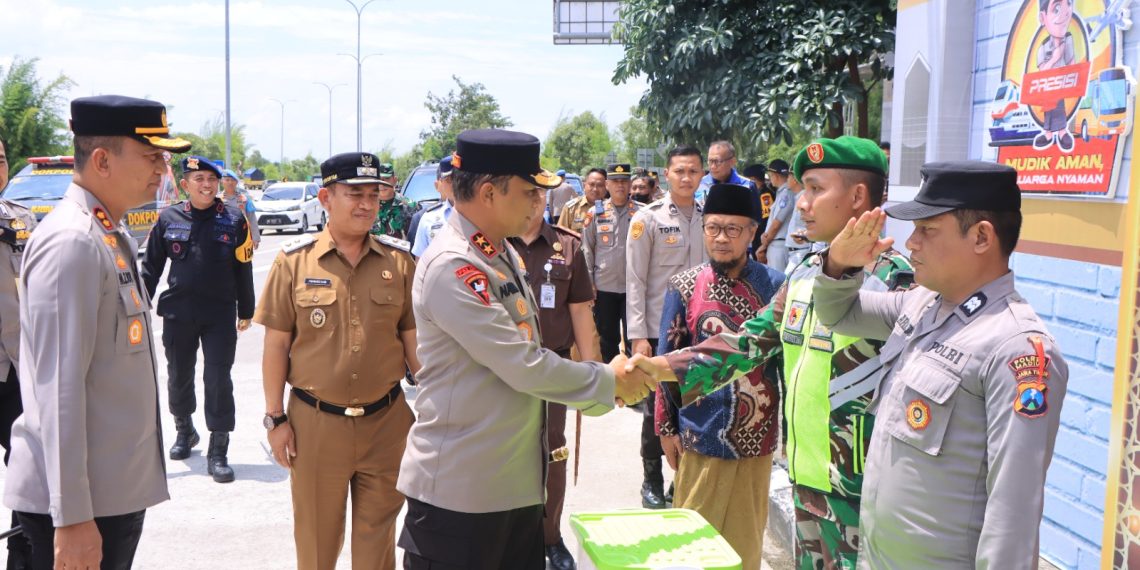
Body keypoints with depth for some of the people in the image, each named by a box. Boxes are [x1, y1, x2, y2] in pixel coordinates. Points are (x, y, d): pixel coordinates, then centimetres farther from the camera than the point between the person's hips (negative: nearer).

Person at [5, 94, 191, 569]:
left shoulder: (114, 236, 10)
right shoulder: (70, 243, -18)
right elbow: (59, 389, -22)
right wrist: (71, 517, -22)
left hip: (119, 489, 9)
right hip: (82, 500, -9)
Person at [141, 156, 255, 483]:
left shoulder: (233, 220, -1)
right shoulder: (169, 219, 2)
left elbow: (243, 268, 4)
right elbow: (151, 266, 8)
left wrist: (245, 311, 7)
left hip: (220, 314, -2)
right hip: (177, 312, 2)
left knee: (218, 380, -4)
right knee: (179, 375, 16)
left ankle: (218, 450, 4)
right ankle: (184, 431, 39)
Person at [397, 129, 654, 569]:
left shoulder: (502, 252, 10)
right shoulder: (452, 266, -21)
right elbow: (525, 367, -22)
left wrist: (601, 392, 6)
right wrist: (609, 382, -9)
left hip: (517, 479, 9)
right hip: (460, 488, -9)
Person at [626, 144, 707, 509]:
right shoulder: (648, 219, -4)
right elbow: (635, 281, -5)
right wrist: (638, 335, -10)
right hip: (659, 329, -3)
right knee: (657, 408, 6)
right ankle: (652, 480, 22)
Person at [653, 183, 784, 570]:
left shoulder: (774, 285, -5)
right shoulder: (684, 286, -3)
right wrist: (666, 427, 2)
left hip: (756, 433, 0)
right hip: (701, 432, 0)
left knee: (745, 534, 14)